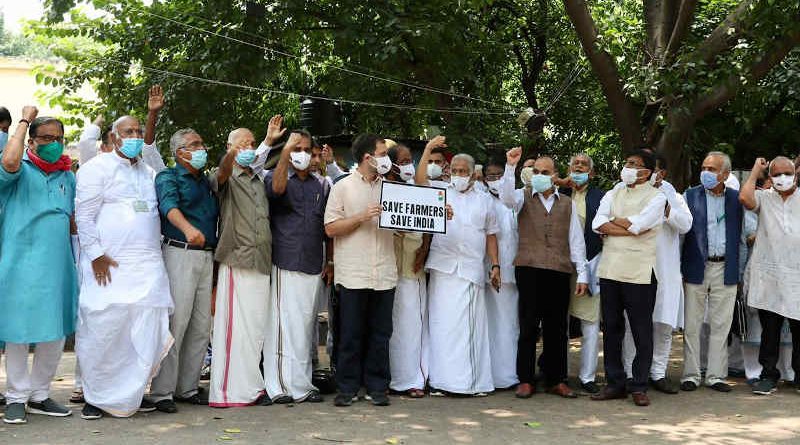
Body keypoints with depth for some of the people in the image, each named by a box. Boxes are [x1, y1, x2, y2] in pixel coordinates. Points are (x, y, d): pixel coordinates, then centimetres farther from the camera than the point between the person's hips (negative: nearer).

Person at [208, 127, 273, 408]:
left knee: (257, 329, 8)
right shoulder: (226, 179, 1)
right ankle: (230, 390, -4)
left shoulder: (259, 182, 22)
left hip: (261, 264, 6)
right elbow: (221, 173, -24)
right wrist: (231, 155, -43)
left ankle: (252, 387, 15)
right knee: (235, 328, -8)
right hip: (236, 263, -6)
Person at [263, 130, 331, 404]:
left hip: (314, 267, 5)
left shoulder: (321, 185, 16)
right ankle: (281, 386, -2)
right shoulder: (276, 177, 2)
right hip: (286, 266, -5)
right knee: (284, 325, -7)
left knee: (306, 326, 9)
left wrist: (330, 261, 13)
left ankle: (302, 384, 17)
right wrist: (286, 151, -29)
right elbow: (277, 189, -24)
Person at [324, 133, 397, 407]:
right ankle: (347, 388, 11)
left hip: (384, 275, 4)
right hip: (353, 275, -4)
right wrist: (362, 217, -13)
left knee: (380, 333, 7)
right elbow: (331, 228, -4)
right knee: (351, 334, 2)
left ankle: (377, 387, 15)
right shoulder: (343, 187, 2)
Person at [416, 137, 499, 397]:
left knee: (474, 325, 2)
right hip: (444, 269, -2)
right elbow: (419, 180, -7)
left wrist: (495, 265, 8)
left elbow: (491, 235, 16)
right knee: (444, 324, -3)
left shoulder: (484, 200, 16)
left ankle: (476, 381, 8)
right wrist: (429, 149, -11)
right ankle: (443, 381, 1)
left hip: (473, 270, 2)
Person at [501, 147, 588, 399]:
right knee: (528, 326, -1)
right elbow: (506, 198, -13)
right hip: (529, 269, -2)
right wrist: (510, 167, -22)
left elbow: (576, 240, 13)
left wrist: (582, 274, 7)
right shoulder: (524, 197, 11)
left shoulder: (567, 204, 16)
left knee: (557, 328, 6)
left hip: (559, 271, 2)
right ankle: (525, 380, 5)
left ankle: (556, 380, 13)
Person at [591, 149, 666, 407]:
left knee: (642, 332, 0)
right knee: (611, 329, 8)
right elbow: (598, 224, -2)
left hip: (639, 273, -5)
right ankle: (615, 384, 17)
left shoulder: (656, 197, 0)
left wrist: (615, 220, -1)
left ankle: (639, 386, 9)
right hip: (610, 270, 5)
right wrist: (630, 229, -11)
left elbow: (639, 224, -16)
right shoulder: (613, 195, 15)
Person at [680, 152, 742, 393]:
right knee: (692, 324, 3)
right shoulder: (691, 196, 3)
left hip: (725, 269, 1)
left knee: (721, 325, 6)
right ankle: (691, 374, 11)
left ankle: (716, 375, 14)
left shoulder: (736, 198, 7)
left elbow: (743, 232, 10)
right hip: (696, 268, -1)